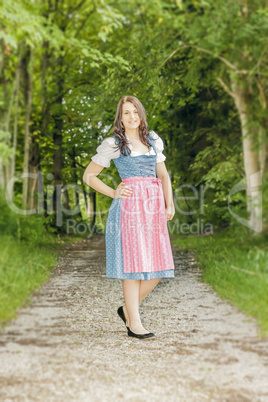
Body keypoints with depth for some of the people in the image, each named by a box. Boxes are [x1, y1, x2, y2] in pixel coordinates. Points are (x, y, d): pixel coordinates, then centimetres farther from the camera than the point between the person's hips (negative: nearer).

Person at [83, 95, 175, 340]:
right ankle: (134, 324, 4)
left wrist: (169, 204, 9)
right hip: (129, 205, -5)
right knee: (133, 263, -5)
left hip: (154, 205, 5)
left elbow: (163, 175, 21)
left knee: (158, 265, 1)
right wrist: (113, 193, -2)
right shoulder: (113, 144, 5)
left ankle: (127, 309, 19)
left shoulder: (153, 140, 17)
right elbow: (89, 176, 8)